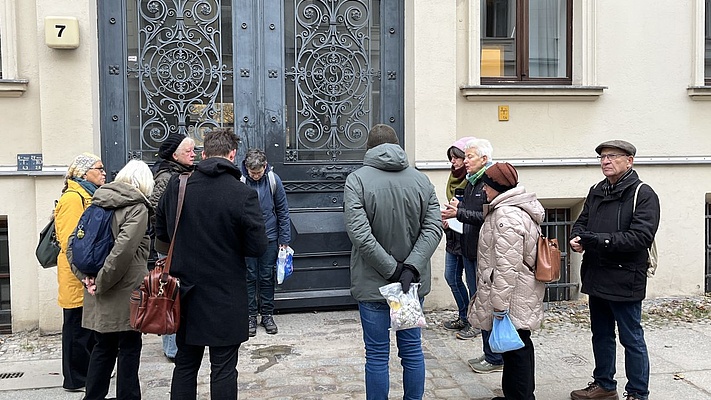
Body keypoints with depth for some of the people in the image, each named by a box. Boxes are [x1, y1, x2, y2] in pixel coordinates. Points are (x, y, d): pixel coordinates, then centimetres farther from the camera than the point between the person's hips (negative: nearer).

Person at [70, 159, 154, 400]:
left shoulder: (98, 203, 10)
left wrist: (85, 276, 4)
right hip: (125, 291, -6)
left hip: (99, 291, 6)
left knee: (103, 346, 17)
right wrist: (102, 283, -16)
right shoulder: (138, 208, -10)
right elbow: (123, 250, -23)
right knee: (129, 348, 6)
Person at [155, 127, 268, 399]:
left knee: (185, 364, 17)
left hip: (185, 293, 4)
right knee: (223, 369, 7)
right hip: (226, 297, -4)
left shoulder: (176, 186, -3)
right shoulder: (243, 195, -17)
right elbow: (257, 247, -12)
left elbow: (161, 236, 8)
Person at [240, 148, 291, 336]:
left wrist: (284, 239, 0)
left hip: (269, 237, 1)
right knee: (249, 277, 7)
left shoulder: (273, 179, -7)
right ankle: (250, 315, 19)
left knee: (267, 277, 10)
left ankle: (267, 315, 23)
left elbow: (282, 210, 1)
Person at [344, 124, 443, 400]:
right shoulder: (421, 180, 1)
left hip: (373, 283, -3)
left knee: (377, 354, 8)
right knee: (412, 349, 16)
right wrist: (411, 267, -14)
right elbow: (433, 228, -8)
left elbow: (359, 233, -20)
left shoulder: (357, 180, -10)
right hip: (413, 283, 3)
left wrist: (392, 269, -15)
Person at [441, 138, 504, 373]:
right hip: (470, 250, 10)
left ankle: (495, 359, 12)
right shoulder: (471, 183, 15)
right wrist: (454, 213, 3)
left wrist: (459, 213, -21)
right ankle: (488, 353, 28)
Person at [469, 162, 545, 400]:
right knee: (519, 346, 20)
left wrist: (499, 305, -22)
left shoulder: (506, 215, -22)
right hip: (522, 294, 11)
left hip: (512, 298, -11)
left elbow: (507, 266, -25)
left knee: (514, 349, 1)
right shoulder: (516, 209, 12)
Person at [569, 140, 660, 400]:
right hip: (596, 278, 7)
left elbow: (641, 237, -21)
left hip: (624, 280, -7)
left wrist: (597, 240, -25)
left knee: (632, 339, 5)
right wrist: (577, 238, -9)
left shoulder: (643, 194, -11)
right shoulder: (596, 192, 11)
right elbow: (581, 222, 14)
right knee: (601, 335, 19)